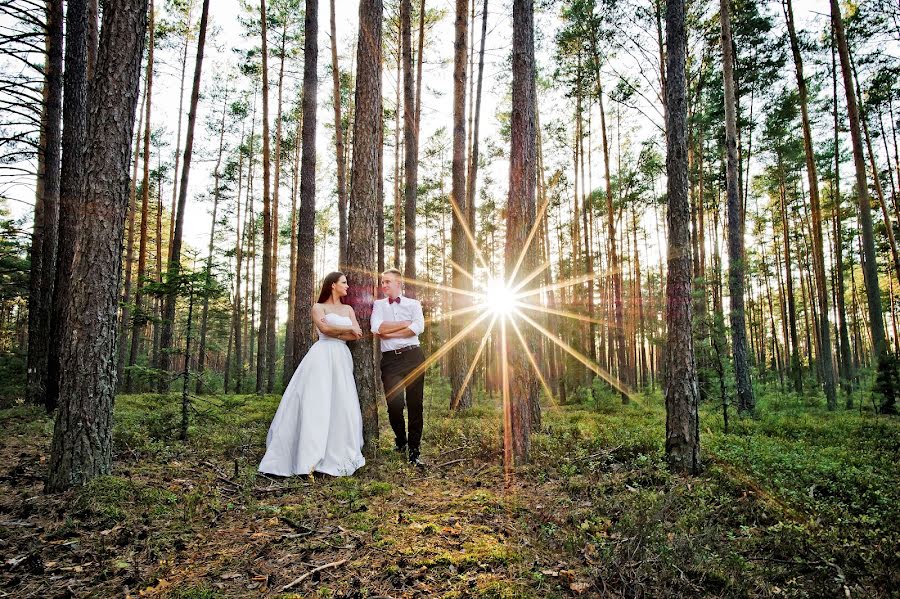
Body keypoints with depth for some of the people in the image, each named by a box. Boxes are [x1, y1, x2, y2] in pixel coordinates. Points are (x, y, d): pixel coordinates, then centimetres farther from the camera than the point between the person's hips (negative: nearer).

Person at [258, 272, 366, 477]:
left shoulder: (348, 309, 21)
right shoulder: (319, 307, 9)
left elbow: (357, 335, 7)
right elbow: (324, 328, -10)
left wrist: (334, 331, -4)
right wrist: (348, 329, -1)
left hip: (342, 359, 5)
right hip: (322, 357, -5)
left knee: (342, 405, -3)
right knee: (316, 403, -12)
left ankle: (337, 457, 3)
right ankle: (310, 458, -14)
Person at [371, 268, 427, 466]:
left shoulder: (413, 304, 11)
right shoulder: (378, 305, 14)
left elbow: (418, 327, -8)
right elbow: (376, 328, -5)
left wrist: (389, 333, -7)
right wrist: (405, 323, -5)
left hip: (413, 356, 0)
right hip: (390, 359, 0)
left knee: (415, 405, -1)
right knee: (394, 404, -8)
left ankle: (414, 452, 9)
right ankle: (401, 441, 21)